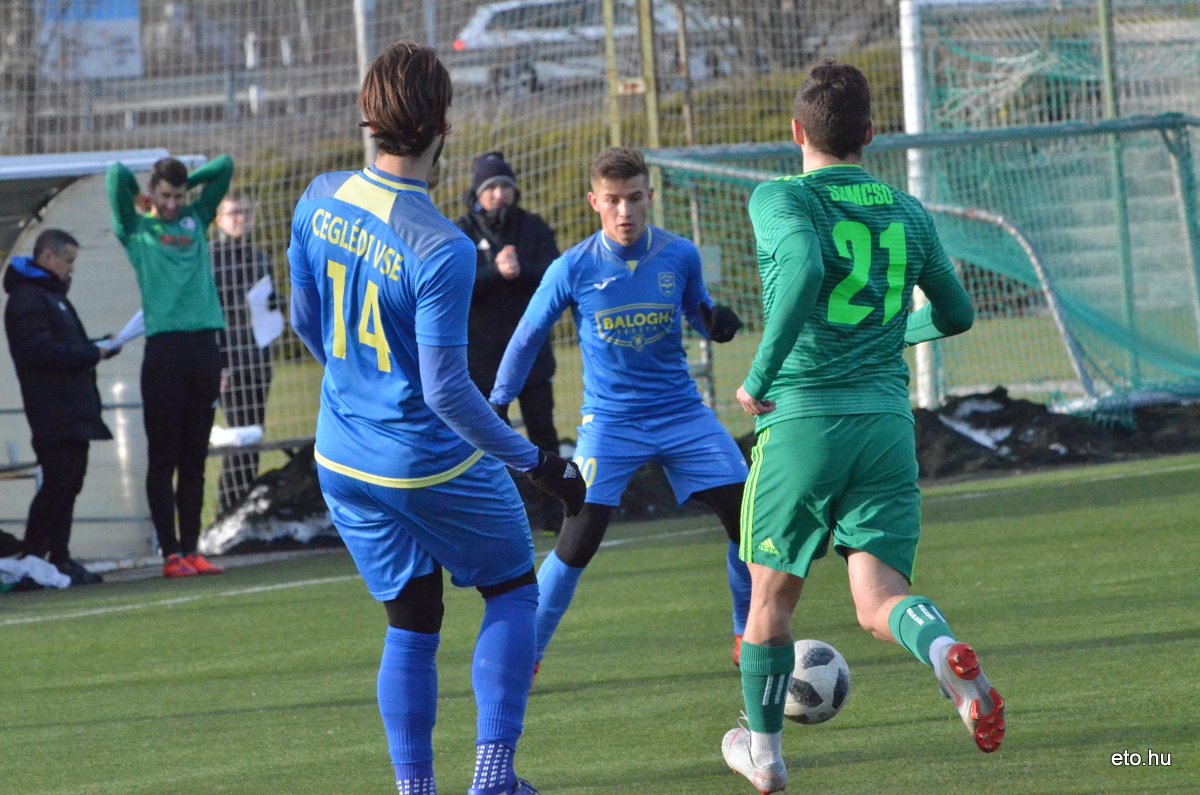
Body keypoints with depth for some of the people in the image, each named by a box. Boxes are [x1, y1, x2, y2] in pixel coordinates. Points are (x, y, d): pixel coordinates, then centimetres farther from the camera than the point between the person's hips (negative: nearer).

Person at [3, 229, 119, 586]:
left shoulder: (52, 295, 23)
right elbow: (39, 350, -21)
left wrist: (98, 347, 7)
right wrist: (93, 353, -16)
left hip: (73, 408, 10)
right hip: (53, 410, -10)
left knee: (67, 484, 9)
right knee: (58, 483, -13)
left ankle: (60, 558, 12)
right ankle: (31, 559, -11)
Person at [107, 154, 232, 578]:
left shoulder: (196, 220, 17)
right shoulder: (137, 230, 7)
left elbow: (224, 166, 20)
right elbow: (117, 173, -2)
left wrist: (184, 183, 18)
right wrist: (148, 196, 15)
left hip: (204, 347, 4)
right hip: (164, 348, -4)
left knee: (195, 457, 7)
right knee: (163, 458, -3)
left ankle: (191, 548, 9)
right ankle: (171, 553, -3)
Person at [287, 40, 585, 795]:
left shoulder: (320, 200, -6)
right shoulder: (441, 250, -26)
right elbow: (448, 393, -24)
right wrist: (536, 461, -14)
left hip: (343, 463, 6)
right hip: (434, 466, -6)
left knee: (411, 626, 17)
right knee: (511, 591, 15)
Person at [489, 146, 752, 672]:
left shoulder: (679, 257, -4)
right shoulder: (573, 269, -9)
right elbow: (529, 336, 3)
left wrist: (716, 321, -11)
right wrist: (498, 404, 4)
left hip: (681, 413, 3)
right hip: (610, 424, -3)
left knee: (747, 520, -4)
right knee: (578, 543, -13)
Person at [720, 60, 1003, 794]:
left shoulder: (782, 200, -4)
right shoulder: (907, 212, 12)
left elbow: (804, 268, -25)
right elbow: (956, 314, 23)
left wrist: (761, 375, -19)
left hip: (802, 421, -3)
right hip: (887, 423, 3)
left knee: (772, 595, 15)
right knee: (878, 600, -3)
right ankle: (948, 652, -36)